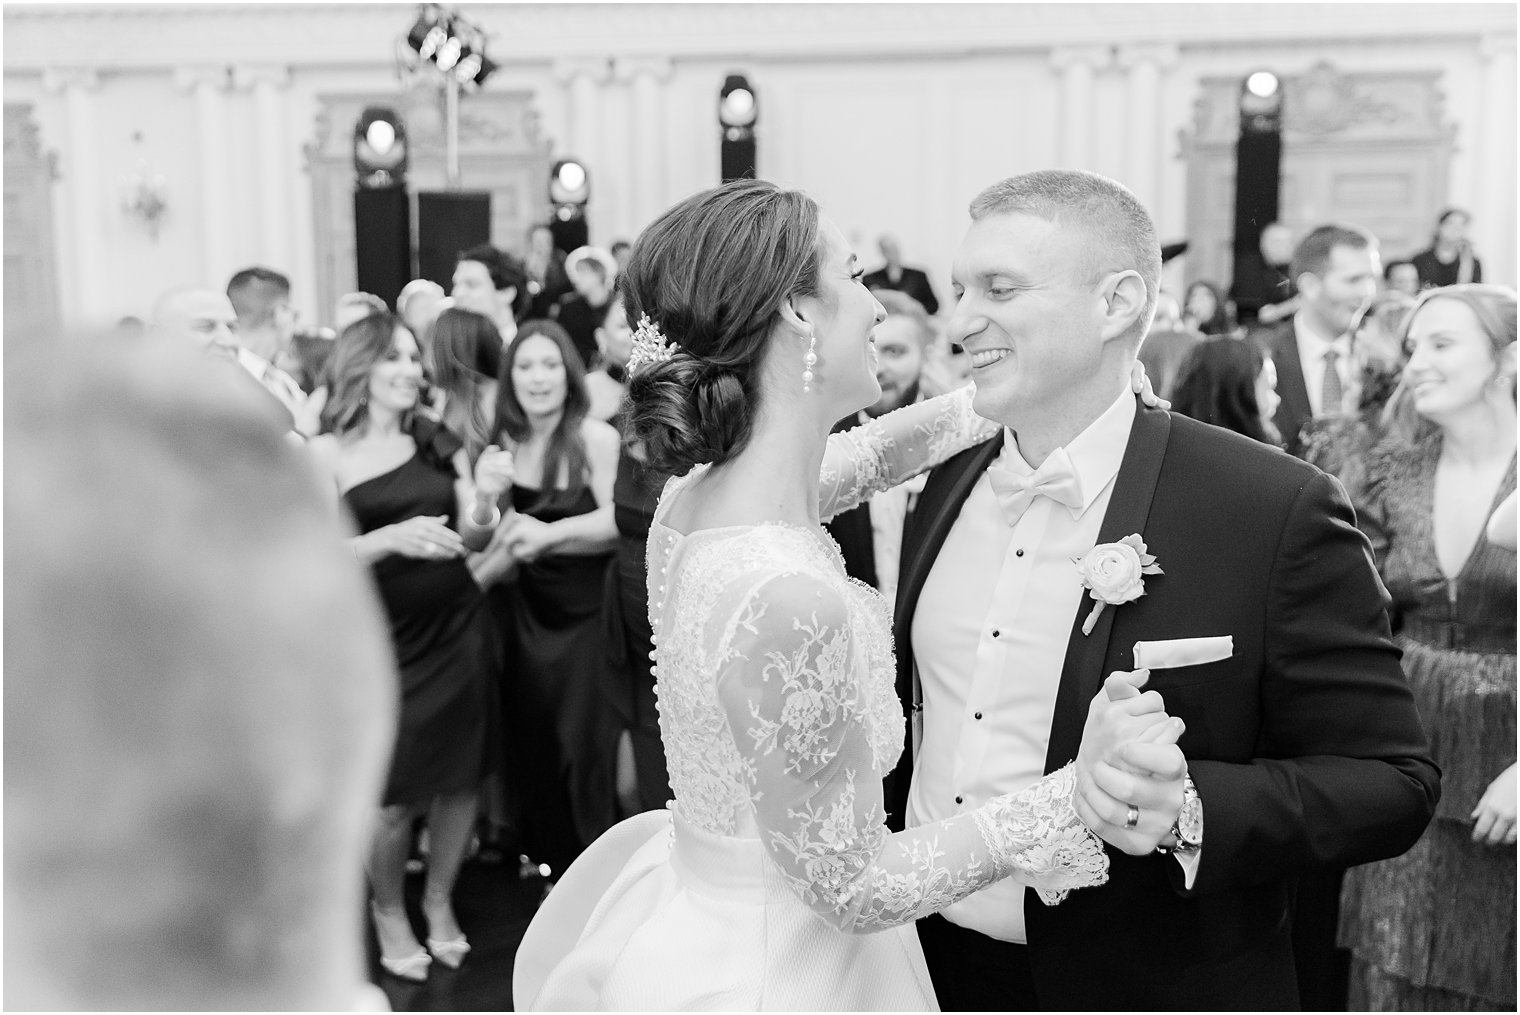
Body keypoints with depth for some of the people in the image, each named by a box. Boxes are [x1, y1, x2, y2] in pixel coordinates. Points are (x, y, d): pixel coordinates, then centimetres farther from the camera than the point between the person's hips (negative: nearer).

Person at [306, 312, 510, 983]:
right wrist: (393, 537, -23)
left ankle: (439, 900, 32)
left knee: (460, 776, 8)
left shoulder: (438, 443, 9)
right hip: (381, 637, -3)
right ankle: (388, 911, 27)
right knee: (396, 793, 0)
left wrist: (485, 501, -14)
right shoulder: (327, 453, -1)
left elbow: (470, 539, 7)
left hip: (455, 627, 4)